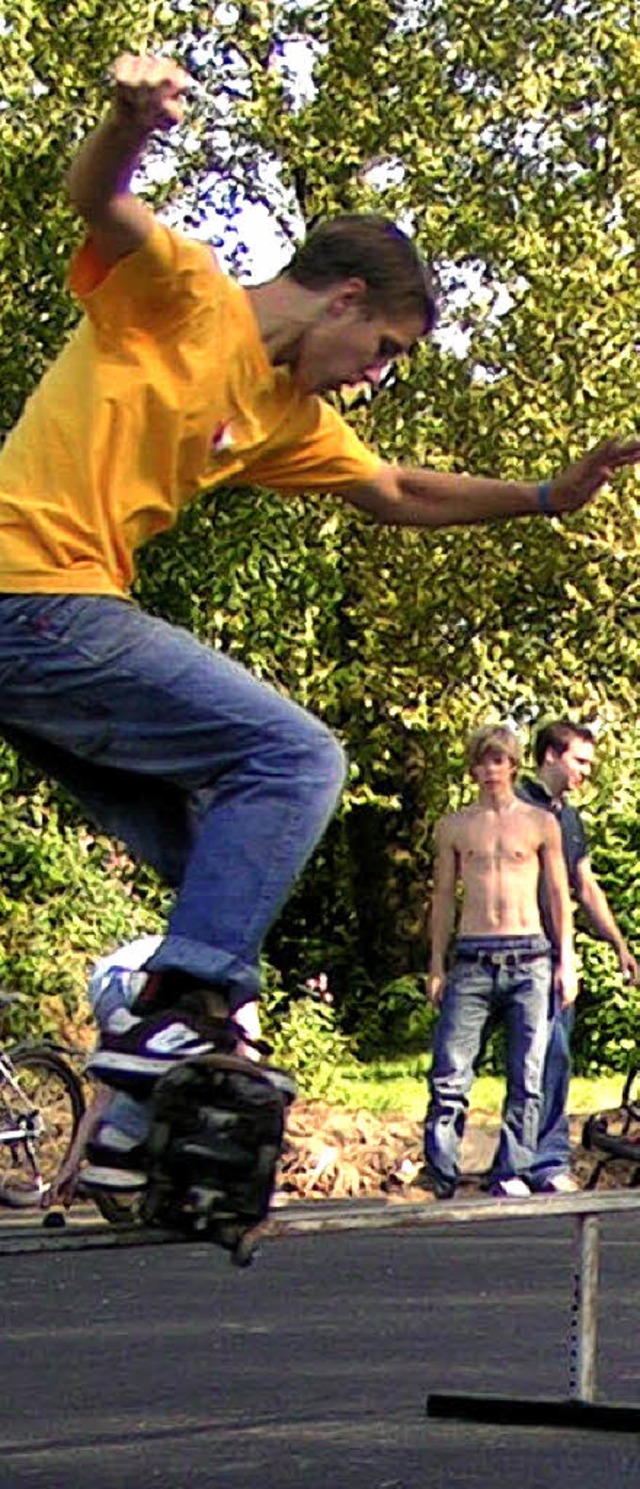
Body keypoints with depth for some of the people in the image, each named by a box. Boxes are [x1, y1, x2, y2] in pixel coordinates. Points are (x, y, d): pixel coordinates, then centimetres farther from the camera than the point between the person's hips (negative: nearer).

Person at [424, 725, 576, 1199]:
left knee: (527, 1076, -2)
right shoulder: (454, 827, 12)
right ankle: (441, 1173, -4)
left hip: (529, 958, 0)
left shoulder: (541, 823, 9)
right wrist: (437, 966, 9)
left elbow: (559, 895, 11)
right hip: (472, 959, 0)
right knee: (450, 1073, -9)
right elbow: (444, 896, 15)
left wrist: (567, 961, 4)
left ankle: (513, 1173, 5)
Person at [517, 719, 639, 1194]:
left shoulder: (570, 818, 19)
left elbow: (587, 889, 23)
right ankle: (550, 1161, -11)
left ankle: (547, 1160, 9)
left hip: (560, 954, 8)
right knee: (552, 1052, -13)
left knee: (553, 1056, 6)